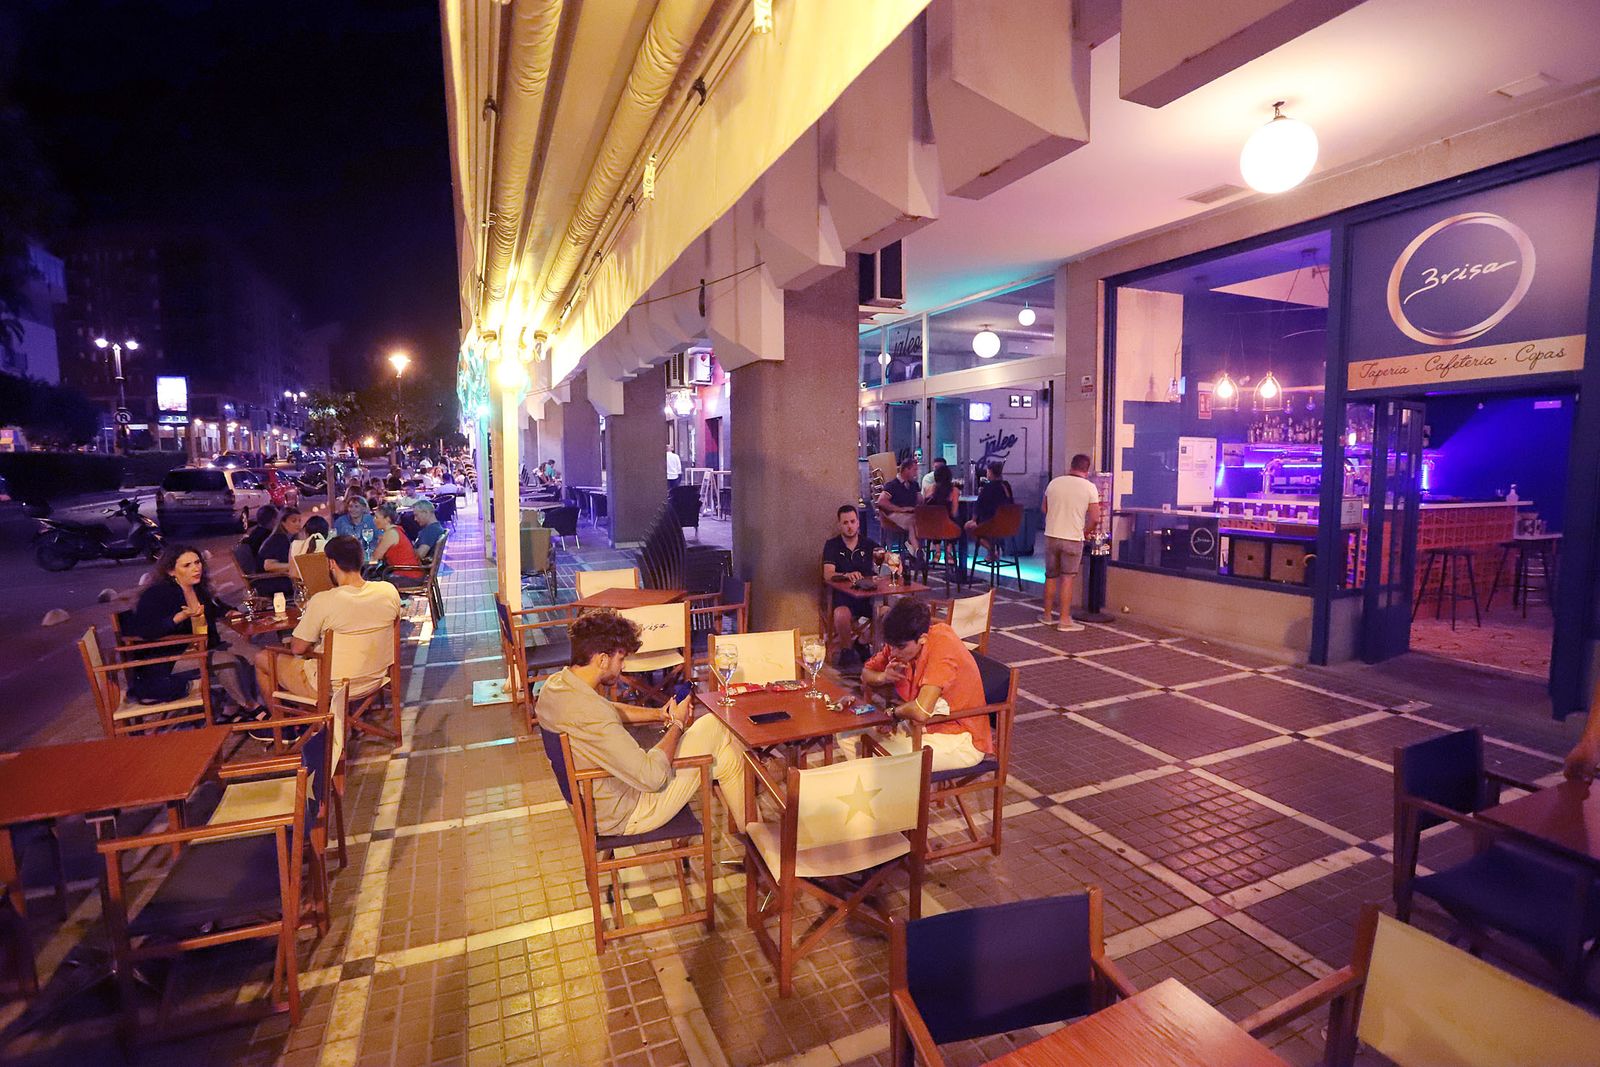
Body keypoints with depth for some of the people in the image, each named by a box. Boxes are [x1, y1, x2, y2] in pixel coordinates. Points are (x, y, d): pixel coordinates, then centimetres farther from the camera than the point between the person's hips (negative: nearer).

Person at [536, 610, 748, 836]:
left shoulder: (554, 685, -5)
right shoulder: (592, 717, -35)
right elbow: (653, 778, -30)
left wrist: (659, 714, 3)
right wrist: (677, 724, -14)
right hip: (624, 817, -9)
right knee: (714, 729, -7)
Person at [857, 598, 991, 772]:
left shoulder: (942, 649, -29)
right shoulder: (900, 642, -5)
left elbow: (921, 712, -39)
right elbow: (866, 673, 8)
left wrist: (893, 712, -17)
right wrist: (883, 677, -15)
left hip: (962, 739, -8)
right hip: (927, 725, 8)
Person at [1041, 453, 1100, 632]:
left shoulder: (1054, 482, 2)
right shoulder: (1089, 487, -8)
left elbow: (1044, 509, 12)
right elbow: (1095, 518, -9)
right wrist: (1085, 532, 9)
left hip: (1051, 535, 3)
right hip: (1073, 539, -3)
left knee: (1051, 577, 14)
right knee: (1067, 579, 2)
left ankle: (1047, 615, 24)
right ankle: (1064, 620, 5)